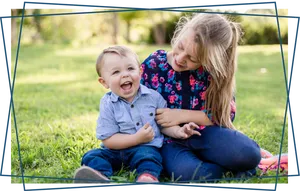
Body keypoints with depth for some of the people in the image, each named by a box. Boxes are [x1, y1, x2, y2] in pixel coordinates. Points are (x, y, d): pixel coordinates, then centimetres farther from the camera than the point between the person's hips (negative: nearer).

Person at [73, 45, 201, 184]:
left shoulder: (153, 96, -1)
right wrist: (137, 138, -19)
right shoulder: (108, 104, -6)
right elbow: (108, 139, -10)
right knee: (92, 156, -21)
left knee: (147, 156, -32)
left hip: (146, 147, -1)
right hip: (116, 149, 1)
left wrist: (178, 131, -14)